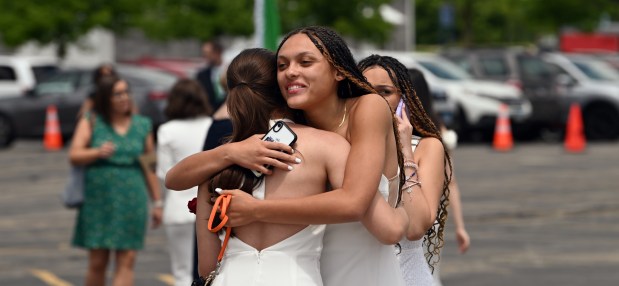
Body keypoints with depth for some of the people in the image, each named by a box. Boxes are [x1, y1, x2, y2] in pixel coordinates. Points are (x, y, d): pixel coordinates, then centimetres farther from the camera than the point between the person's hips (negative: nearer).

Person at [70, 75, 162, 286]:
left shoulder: (142, 125, 9)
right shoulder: (91, 122, 4)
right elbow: (74, 155, -5)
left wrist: (157, 202, 11)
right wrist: (98, 152, -24)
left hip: (132, 202, 1)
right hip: (98, 202, -1)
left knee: (126, 262, -7)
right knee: (97, 263, 3)